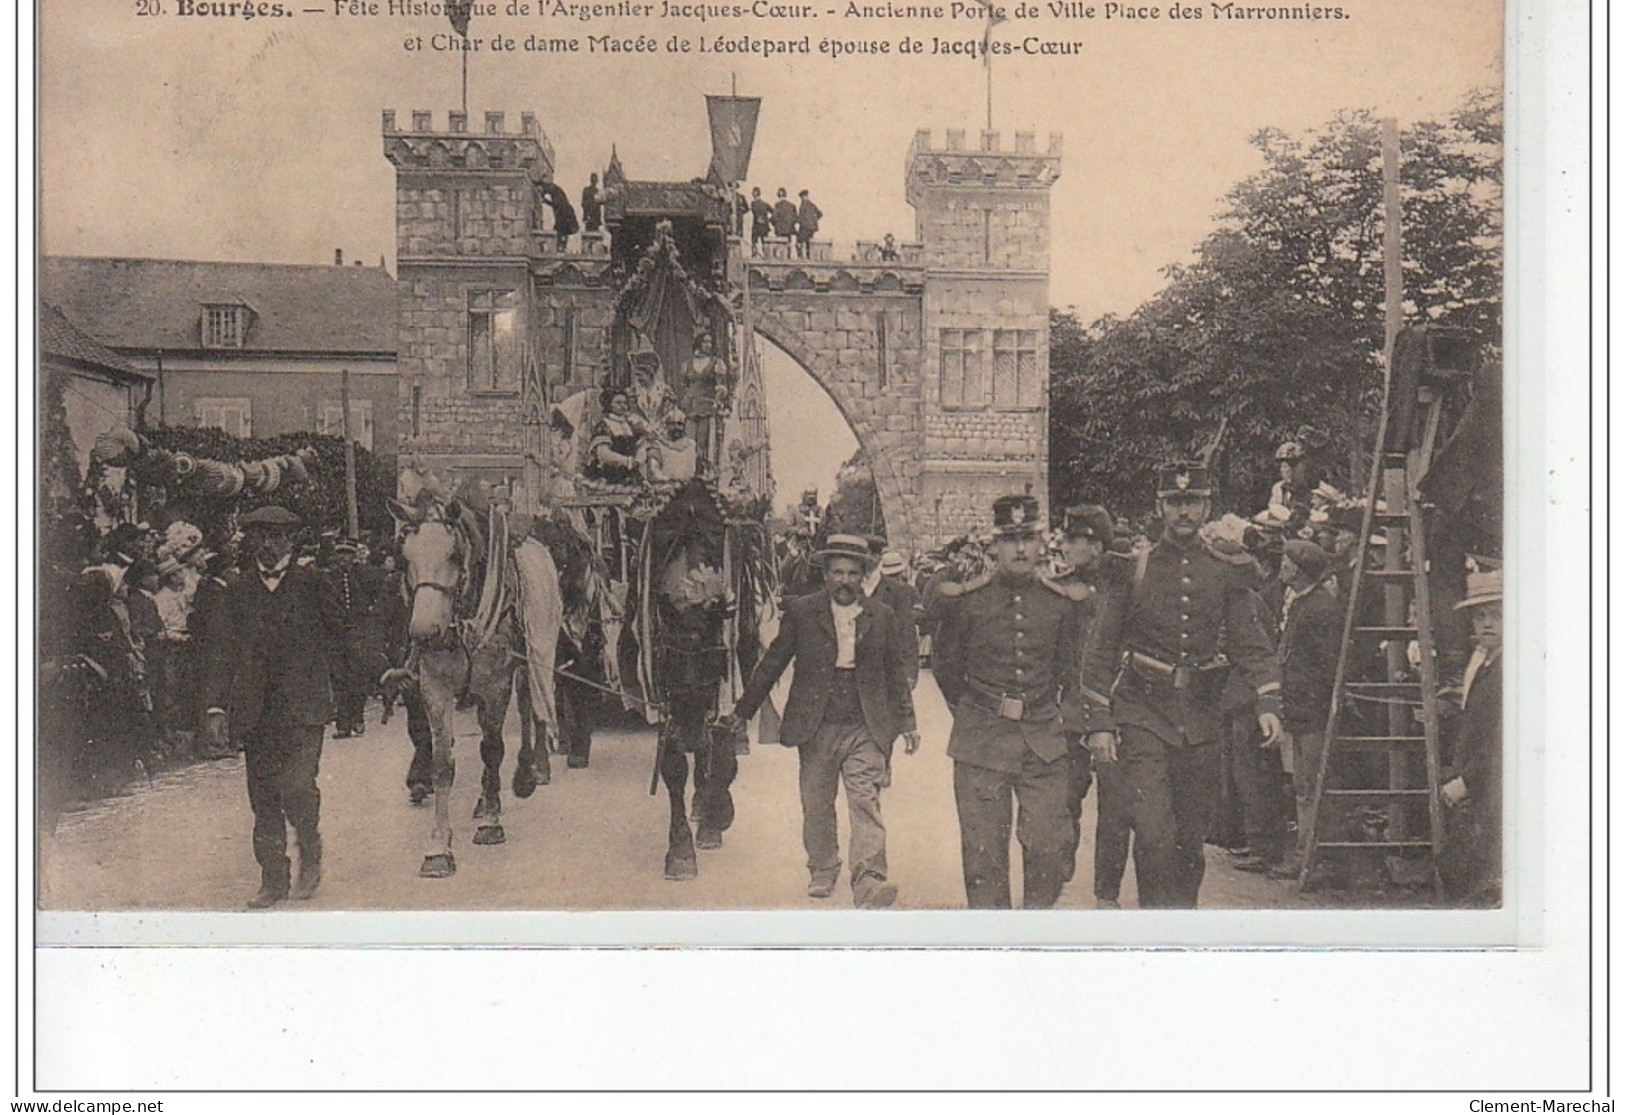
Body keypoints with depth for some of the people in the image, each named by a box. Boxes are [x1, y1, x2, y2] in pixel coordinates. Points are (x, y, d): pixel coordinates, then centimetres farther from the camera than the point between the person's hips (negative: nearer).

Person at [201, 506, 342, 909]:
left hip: (303, 707, -3)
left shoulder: (313, 584, 4)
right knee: (262, 799, 7)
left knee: (296, 786, -16)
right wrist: (215, 707, -1)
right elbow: (221, 652, 8)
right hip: (255, 710, 3)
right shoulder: (238, 591, 11)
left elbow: (339, 634, 8)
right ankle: (273, 879, 18)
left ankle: (311, 856, 10)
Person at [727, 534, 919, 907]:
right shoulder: (801, 612, 2)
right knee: (816, 806, 11)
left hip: (866, 729, -1)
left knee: (866, 801, -12)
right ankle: (822, 871, 31)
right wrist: (743, 711, 9)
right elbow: (772, 663, 7)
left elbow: (897, 672, 13)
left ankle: (869, 882, -18)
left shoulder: (882, 617, 6)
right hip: (816, 727, 1)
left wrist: (906, 722, 10)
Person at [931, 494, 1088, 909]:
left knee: (1048, 845, -1)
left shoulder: (1062, 602, 4)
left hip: (1044, 741, 2)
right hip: (981, 740, -2)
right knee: (984, 850, 1)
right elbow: (944, 664, 11)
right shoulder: (965, 600, -3)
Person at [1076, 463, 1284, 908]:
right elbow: (1100, 649, 1)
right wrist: (1099, 723, -5)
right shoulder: (1132, 569, 0)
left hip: (1200, 720, 3)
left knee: (1191, 838, 11)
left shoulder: (1225, 572, 6)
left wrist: (1268, 704, -14)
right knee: (1154, 835, -14)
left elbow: (1250, 642, 2)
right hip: (1141, 715, -3)